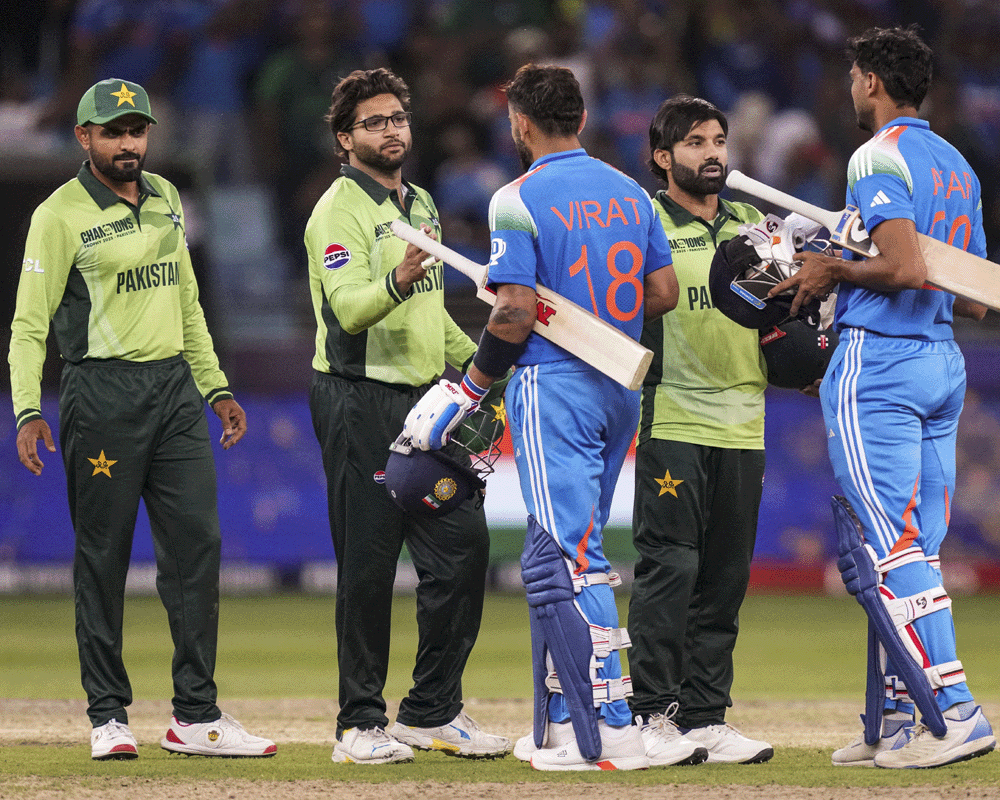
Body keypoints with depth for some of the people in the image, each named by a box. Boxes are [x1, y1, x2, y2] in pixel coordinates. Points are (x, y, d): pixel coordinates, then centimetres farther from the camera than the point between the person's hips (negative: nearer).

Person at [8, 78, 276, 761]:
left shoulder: (166, 200, 14)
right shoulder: (61, 215, -6)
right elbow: (30, 323, -9)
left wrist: (216, 387, 19)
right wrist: (28, 411, -20)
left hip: (176, 389, 6)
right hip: (102, 392, -6)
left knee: (197, 543, 1)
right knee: (103, 556, -2)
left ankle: (196, 716, 4)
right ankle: (109, 716, 6)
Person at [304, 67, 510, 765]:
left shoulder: (421, 205, 17)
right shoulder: (340, 210, -9)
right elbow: (350, 308, -24)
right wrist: (395, 282, -42)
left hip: (427, 401, 8)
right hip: (362, 405, -8)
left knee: (463, 544, 5)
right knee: (369, 565, -5)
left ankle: (432, 711, 14)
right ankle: (360, 724, 2)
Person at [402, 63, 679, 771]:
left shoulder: (520, 200, -10)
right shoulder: (630, 192, 10)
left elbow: (516, 315, -15)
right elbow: (664, 294, 9)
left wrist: (469, 390, -5)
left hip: (554, 387, -7)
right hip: (622, 390, 7)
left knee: (571, 560, -9)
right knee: (556, 558, 16)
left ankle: (613, 730, -16)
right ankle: (560, 724, 17)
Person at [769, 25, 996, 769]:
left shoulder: (879, 157, -11)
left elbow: (905, 268, -24)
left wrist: (832, 269, -8)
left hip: (878, 360, -9)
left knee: (887, 548, -9)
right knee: (911, 548, 9)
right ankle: (891, 722, 10)